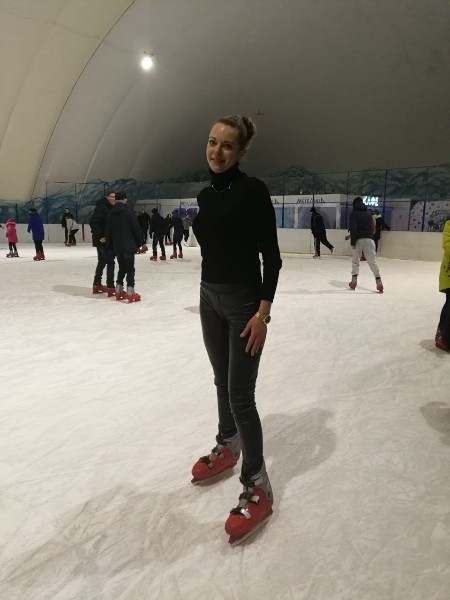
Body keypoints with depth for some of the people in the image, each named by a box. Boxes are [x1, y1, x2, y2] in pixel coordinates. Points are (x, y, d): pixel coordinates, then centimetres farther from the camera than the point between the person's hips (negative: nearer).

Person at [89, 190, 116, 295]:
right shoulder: (101, 207, -15)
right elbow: (93, 222, -23)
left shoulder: (111, 208, 13)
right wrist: (100, 236, -24)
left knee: (102, 262, 16)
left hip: (108, 240, 10)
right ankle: (110, 288, -4)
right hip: (103, 240, -10)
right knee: (110, 262, -8)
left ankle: (97, 285, 27)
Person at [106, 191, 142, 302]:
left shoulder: (111, 213, 8)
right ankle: (130, 292, -6)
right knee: (130, 269, -2)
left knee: (122, 268, 18)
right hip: (129, 245, -5)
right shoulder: (129, 211, -9)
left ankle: (119, 291, 20)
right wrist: (139, 242, 2)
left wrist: (110, 247, 17)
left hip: (117, 246, 5)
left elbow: (108, 231, 11)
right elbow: (136, 228, -10)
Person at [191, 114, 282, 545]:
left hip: (244, 301, -7)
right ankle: (227, 446, 40)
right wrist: (207, 293, 18)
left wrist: (263, 311, -20)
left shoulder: (252, 190, -12)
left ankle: (257, 487, 11)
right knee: (222, 381, 19)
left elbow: (271, 255, -14)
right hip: (209, 298, 7)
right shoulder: (205, 195, 8)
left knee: (241, 394, -5)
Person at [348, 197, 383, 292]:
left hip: (359, 239, -3)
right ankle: (378, 281, -9)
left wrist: (352, 241, -9)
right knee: (372, 261, -1)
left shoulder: (353, 213, 2)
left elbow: (353, 228, -9)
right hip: (369, 239, 3)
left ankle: (354, 280, 7)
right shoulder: (368, 213, 19)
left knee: (355, 260, 10)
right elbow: (372, 227, 16)